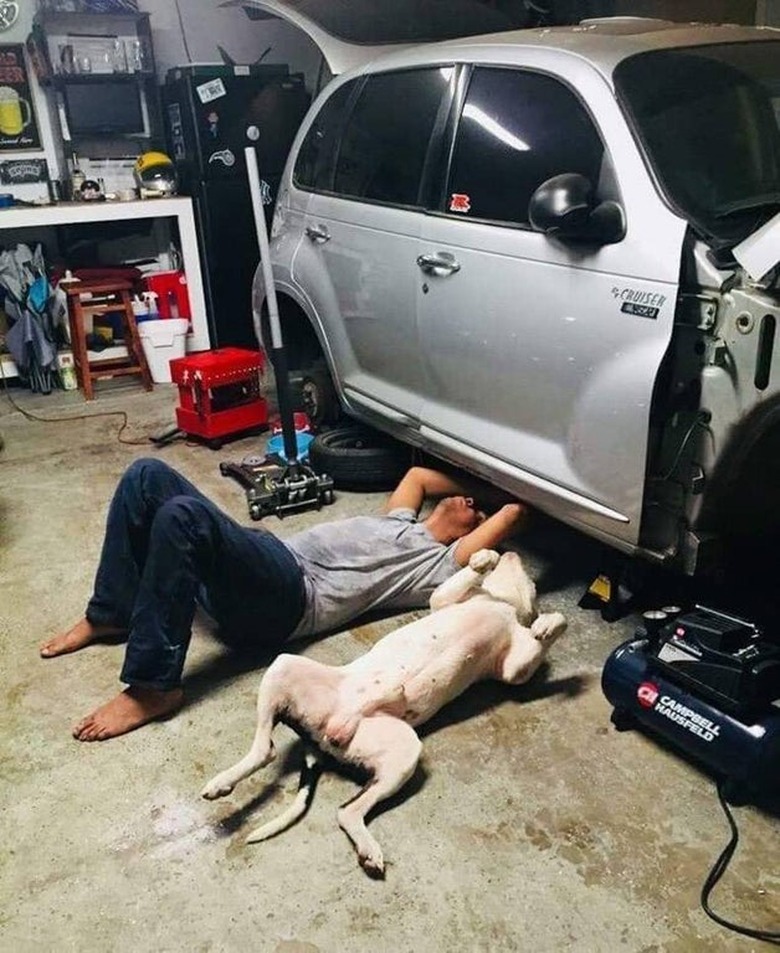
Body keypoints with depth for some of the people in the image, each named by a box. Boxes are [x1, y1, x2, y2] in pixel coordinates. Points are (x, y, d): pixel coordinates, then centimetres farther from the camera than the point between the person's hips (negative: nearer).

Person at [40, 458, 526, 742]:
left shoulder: (441, 566, 7)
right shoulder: (402, 523, 31)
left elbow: (511, 514, 0)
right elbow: (418, 474, 48)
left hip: (287, 598, -8)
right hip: (267, 557, 9)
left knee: (181, 516, -34)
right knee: (148, 475, -4)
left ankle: (153, 688, -24)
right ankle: (110, 615, 6)